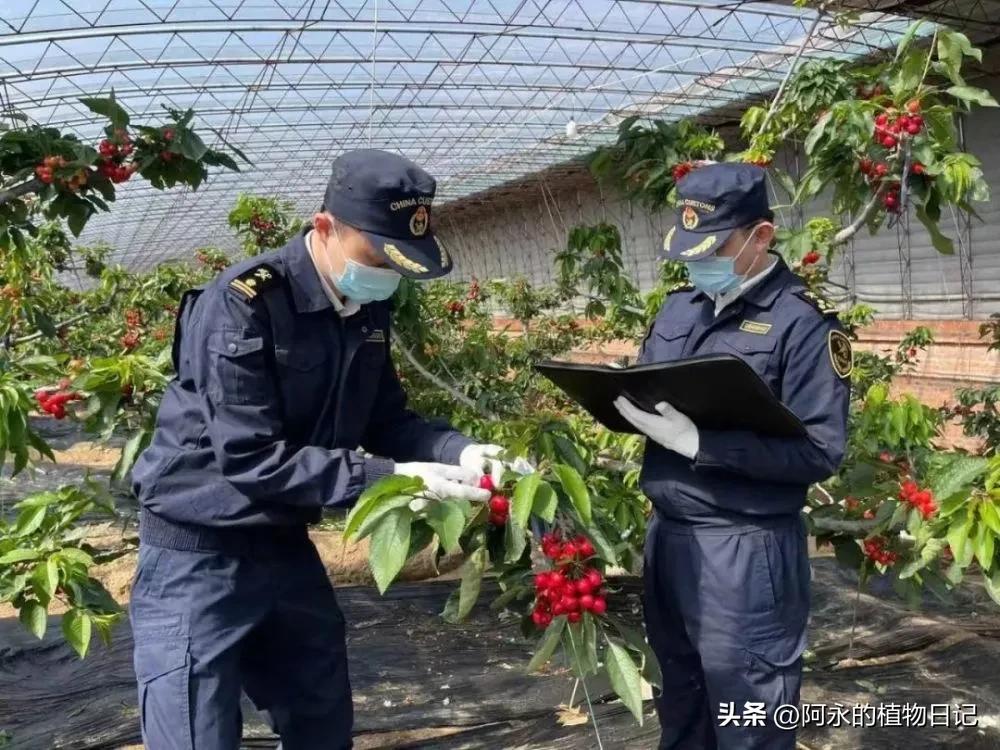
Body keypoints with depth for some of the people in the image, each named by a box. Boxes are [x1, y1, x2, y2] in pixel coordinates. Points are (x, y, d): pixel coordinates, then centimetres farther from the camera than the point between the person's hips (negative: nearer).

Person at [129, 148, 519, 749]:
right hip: (200, 554, -7)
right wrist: (387, 477, -30)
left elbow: (385, 418, 5)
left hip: (286, 543, 8)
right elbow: (250, 458, -28)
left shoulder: (367, 308, -1)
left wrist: (458, 450, -14)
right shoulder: (243, 304, -24)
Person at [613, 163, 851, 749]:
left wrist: (699, 442, -25)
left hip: (745, 548, -6)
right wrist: (626, 403, -7)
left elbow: (821, 452, -18)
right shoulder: (679, 308, 10)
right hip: (667, 532, 7)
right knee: (680, 703, 21)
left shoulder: (803, 321, -12)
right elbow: (644, 394, 18)